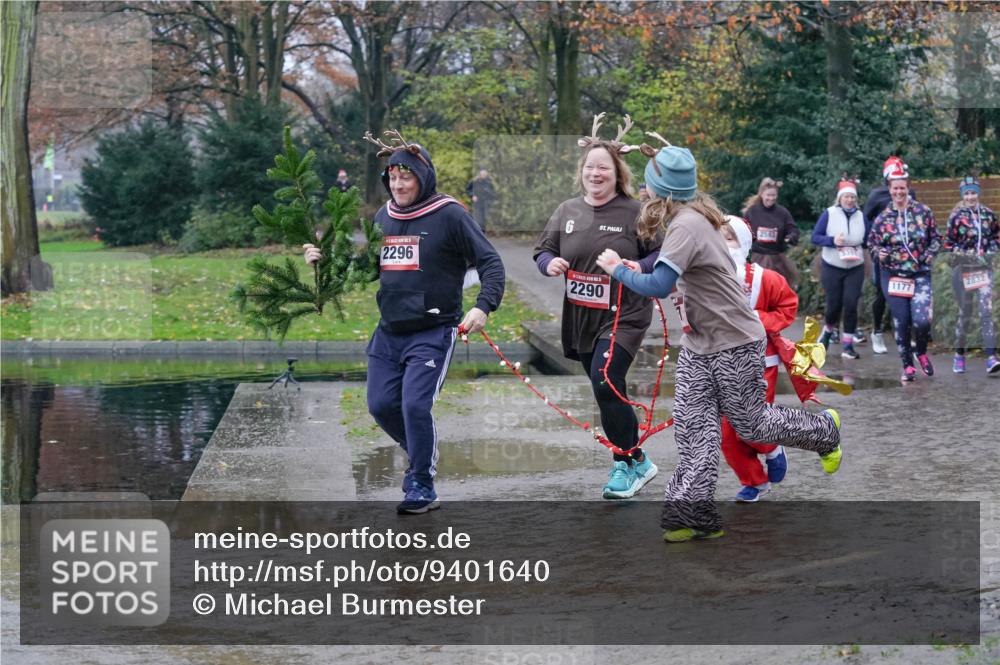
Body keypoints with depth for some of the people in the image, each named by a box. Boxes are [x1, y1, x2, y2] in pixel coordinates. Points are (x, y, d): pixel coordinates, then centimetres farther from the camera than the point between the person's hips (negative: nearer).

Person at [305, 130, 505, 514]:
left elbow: (490, 262, -8)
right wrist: (325, 261, 4)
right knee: (381, 405, 6)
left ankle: (422, 488, 1)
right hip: (389, 331, 6)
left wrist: (483, 307, -23)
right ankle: (422, 454, 33)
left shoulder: (449, 216, -8)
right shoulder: (383, 218, 10)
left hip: (432, 332, -6)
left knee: (415, 405, -14)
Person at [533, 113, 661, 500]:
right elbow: (542, 252, 13)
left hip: (624, 317, -6)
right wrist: (550, 264, -9)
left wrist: (639, 268, -23)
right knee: (608, 394, 14)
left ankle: (628, 463, -4)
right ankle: (635, 463, 30)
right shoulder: (567, 211, 6)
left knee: (606, 385, -20)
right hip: (581, 319, 6)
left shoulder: (634, 213, -8)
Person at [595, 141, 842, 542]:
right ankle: (693, 513, -1)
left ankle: (824, 430, 32)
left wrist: (617, 270, -20)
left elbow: (657, 286, -33)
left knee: (750, 425, 7)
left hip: (735, 343, -9)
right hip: (698, 344, 9)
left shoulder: (687, 226, -26)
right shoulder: (690, 217, 4)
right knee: (692, 427, 0)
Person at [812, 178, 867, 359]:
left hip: (855, 268, 2)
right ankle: (829, 330, 35)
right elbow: (815, 237, -5)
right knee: (834, 305, 1)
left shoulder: (861, 216, 3)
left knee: (851, 304, -8)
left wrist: (859, 248, -7)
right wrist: (832, 241, -20)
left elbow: (868, 240, 13)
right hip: (832, 268, -2)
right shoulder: (829, 214, -5)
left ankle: (847, 345, 1)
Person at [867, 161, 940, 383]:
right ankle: (907, 366, 17)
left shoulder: (923, 212, 0)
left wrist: (930, 254, -8)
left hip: (920, 275, -1)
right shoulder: (882, 218, 0)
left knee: (921, 319, -15)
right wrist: (879, 252, -10)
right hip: (893, 276, 1)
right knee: (901, 322, 2)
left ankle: (922, 353, 16)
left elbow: (935, 238, 9)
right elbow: (872, 241, 10)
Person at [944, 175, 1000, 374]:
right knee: (964, 313, 7)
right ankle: (959, 354, 23)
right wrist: (969, 255, -11)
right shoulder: (956, 217, -3)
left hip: (984, 268, 1)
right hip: (962, 268, -1)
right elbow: (948, 244, -2)